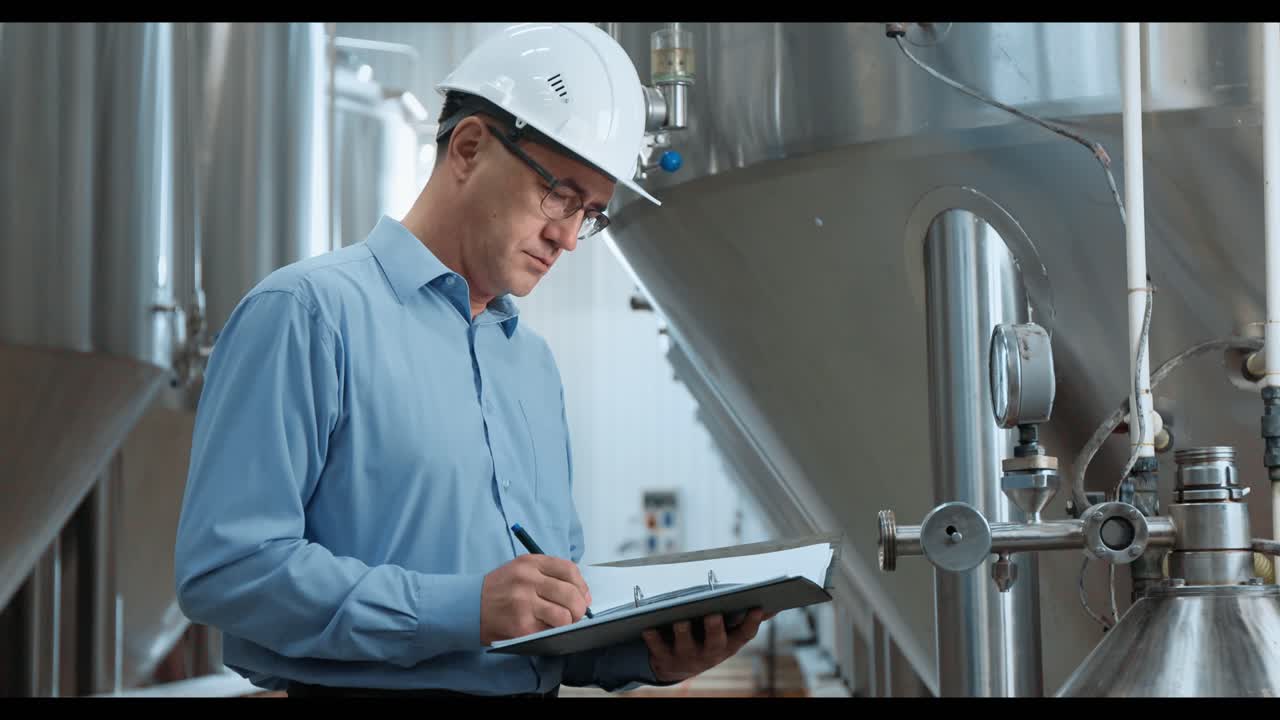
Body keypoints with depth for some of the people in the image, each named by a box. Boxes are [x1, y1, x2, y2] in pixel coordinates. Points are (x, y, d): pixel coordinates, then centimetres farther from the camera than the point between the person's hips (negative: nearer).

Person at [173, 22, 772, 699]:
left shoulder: (534, 362, 18)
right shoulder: (309, 312, -4)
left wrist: (647, 652, 1)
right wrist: (466, 610, -18)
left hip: (536, 684, 6)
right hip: (366, 687, -5)